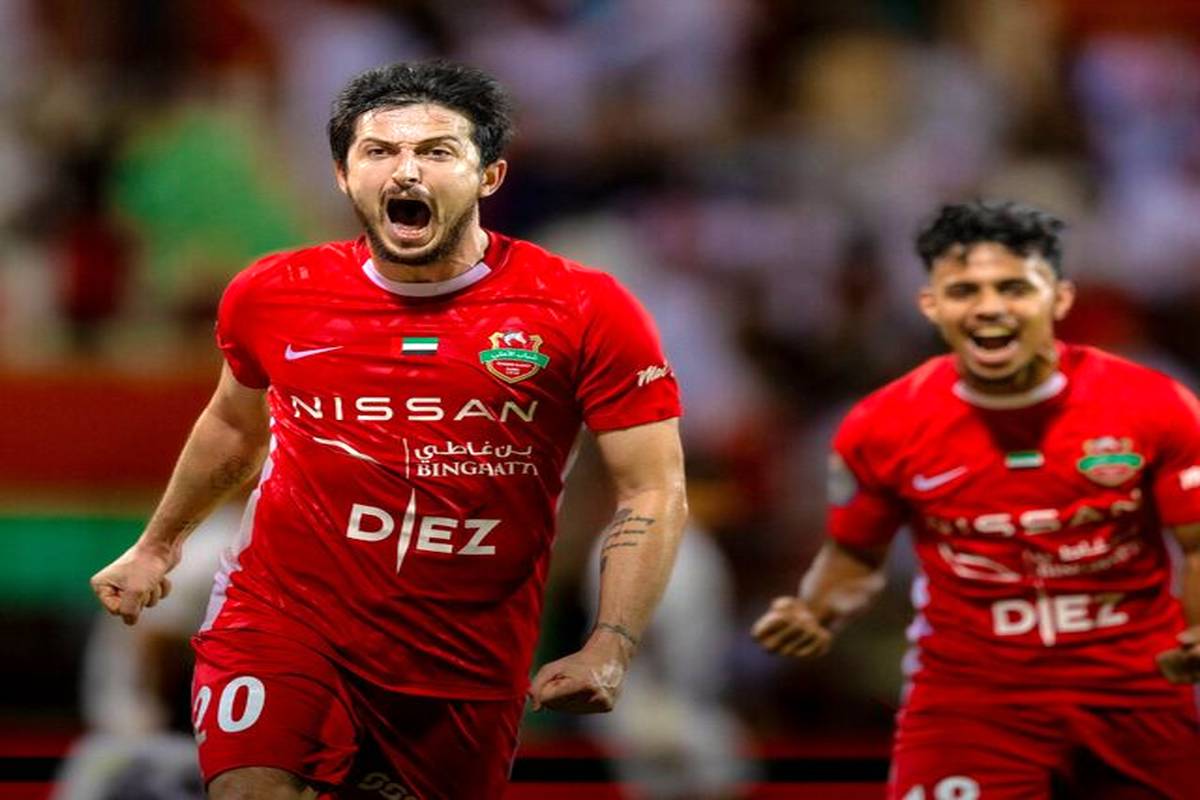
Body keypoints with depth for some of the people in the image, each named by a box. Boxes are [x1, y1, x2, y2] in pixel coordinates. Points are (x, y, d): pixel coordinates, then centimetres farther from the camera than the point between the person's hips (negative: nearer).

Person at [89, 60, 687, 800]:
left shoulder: (587, 313, -9)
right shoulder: (272, 297, 0)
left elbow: (654, 493, -7)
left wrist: (610, 649, -20)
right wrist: (158, 544, 33)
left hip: (468, 660, 0)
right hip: (282, 622, 0)